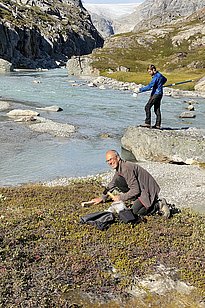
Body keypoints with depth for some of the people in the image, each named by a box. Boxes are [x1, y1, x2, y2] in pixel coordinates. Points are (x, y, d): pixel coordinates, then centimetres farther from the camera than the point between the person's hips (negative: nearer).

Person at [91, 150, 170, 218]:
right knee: (118, 180, -3)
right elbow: (112, 184, 23)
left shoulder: (126, 168, -24)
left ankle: (158, 205, -4)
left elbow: (135, 190, -25)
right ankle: (136, 201, 2)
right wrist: (102, 198, 24)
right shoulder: (119, 168, 6)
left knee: (134, 211, -23)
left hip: (148, 191, -9)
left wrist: (120, 197, -14)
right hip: (141, 189, 9)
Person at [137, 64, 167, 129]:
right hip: (159, 94, 10)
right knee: (157, 109, 10)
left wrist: (140, 90, -21)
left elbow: (149, 87, -25)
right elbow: (165, 79, 31)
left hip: (156, 94, -10)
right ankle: (158, 124, 10)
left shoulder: (156, 77, -18)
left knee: (147, 107, -10)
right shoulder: (159, 75, 11)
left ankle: (147, 123, -14)